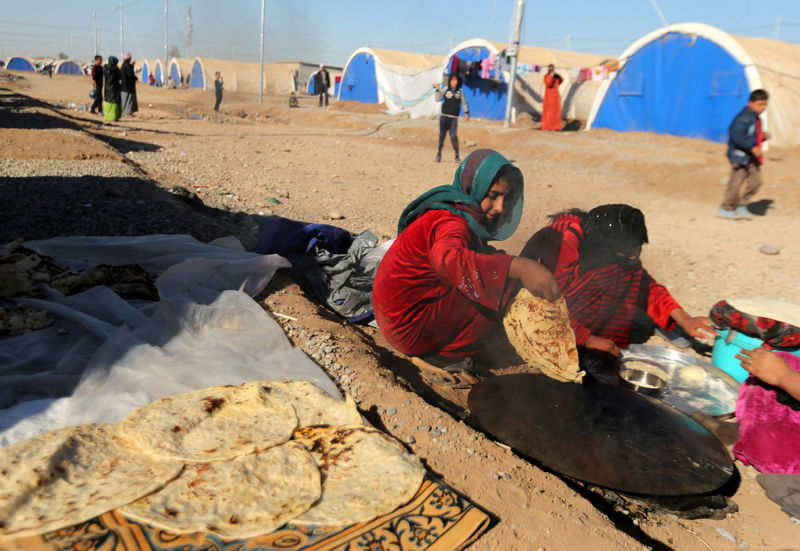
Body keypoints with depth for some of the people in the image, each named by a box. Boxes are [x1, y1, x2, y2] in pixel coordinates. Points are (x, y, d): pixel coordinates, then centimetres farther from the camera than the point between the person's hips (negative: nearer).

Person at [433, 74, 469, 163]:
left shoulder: (460, 91, 7)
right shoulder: (445, 90, 3)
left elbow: (464, 103, 13)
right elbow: (438, 99, -4)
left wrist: (466, 112, 3)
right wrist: (437, 90, -15)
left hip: (454, 117, 0)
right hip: (444, 116, 1)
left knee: (453, 136, -10)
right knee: (441, 135, 3)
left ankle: (457, 156, 0)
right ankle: (439, 153, 19)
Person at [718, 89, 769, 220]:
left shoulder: (756, 119, 15)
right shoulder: (744, 117, -16)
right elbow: (737, 135, -26)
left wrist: (763, 136, 6)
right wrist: (752, 148, -25)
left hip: (751, 157, 9)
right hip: (739, 155, -9)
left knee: (755, 181, 4)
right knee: (736, 182, -4)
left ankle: (741, 206, 16)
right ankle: (725, 209, 8)